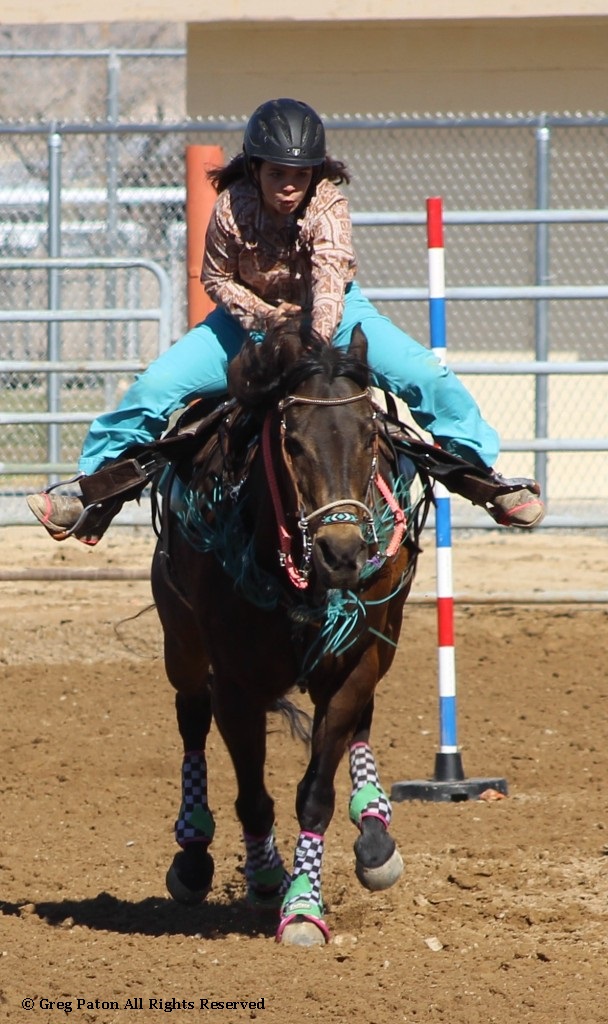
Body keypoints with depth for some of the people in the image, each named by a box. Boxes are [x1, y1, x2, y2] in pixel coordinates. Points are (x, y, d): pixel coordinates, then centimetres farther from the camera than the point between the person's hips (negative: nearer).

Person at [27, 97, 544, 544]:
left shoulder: (328, 206, -25)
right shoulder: (231, 208, -21)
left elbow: (330, 276, -40)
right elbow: (216, 278, -6)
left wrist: (320, 339, -56)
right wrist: (261, 315, -24)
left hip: (331, 312, -1)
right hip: (252, 316, 1)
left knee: (426, 375, -19)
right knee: (156, 386, -13)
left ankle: (482, 469, -1)